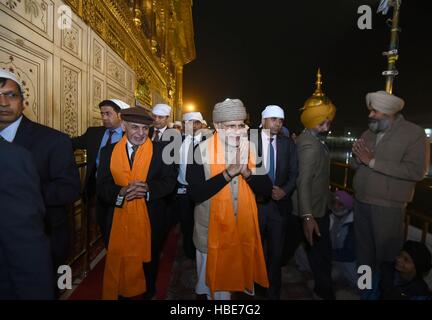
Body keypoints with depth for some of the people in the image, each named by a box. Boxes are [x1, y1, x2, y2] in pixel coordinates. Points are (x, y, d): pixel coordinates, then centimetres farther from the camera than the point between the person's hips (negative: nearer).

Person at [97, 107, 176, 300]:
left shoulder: (160, 150, -5)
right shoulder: (108, 151, 0)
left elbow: (169, 181, -8)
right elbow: (101, 186, -4)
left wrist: (148, 188, -25)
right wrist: (121, 191, -24)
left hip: (151, 220, 0)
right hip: (118, 220, 1)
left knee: (149, 262, 19)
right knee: (119, 265, 14)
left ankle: (148, 293, 46)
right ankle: (121, 294, 40)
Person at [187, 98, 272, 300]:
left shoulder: (251, 149, -3)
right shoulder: (202, 151, -14)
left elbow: (266, 191, -6)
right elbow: (195, 193, -22)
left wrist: (247, 171, -23)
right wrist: (228, 173, -29)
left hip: (245, 229, 3)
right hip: (212, 230, -3)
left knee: (240, 275, 22)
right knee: (215, 281, 17)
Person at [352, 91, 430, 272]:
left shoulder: (414, 133, -9)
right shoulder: (367, 134, 9)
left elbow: (416, 171, -20)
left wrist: (373, 161, -19)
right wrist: (358, 158, -11)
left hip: (388, 207, -6)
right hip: (361, 203, 6)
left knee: (386, 254, 10)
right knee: (363, 251, 19)